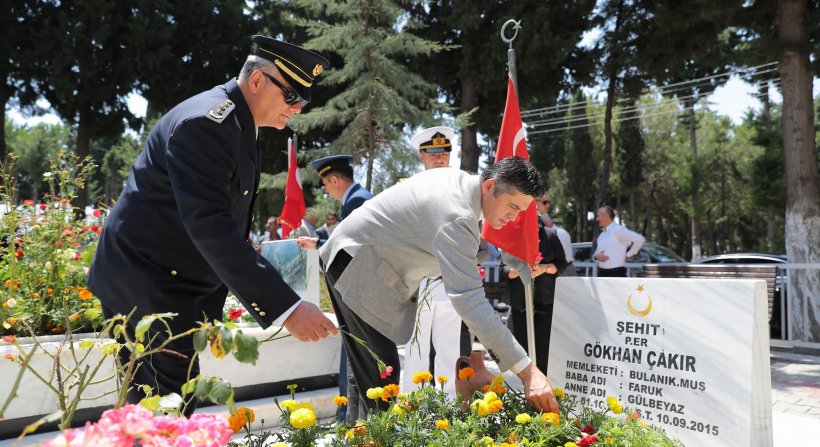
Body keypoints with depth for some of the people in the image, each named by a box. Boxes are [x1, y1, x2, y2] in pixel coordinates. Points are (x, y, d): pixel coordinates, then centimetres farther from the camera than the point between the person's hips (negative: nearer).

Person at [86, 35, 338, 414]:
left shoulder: (238, 123, 9)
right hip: (146, 284, -9)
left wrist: (210, 306, 15)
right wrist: (285, 307, -36)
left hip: (170, 284, 10)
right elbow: (210, 226, -32)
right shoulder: (207, 122, -22)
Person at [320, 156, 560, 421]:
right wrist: (527, 371, -37)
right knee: (382, 371, -12)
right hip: (356, 265, -10)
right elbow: (469, 301, -36)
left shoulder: (458, 179, 1)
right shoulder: (458, 218, -29)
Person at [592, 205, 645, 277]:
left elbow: (640, 239, -16)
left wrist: (628, 254, -10)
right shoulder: (601, 235, 15)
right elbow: (596, 253, 19)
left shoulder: (618, 230, -9)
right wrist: (596, 256, -4)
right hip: (602, 274, 8)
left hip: (616, 274, -8)